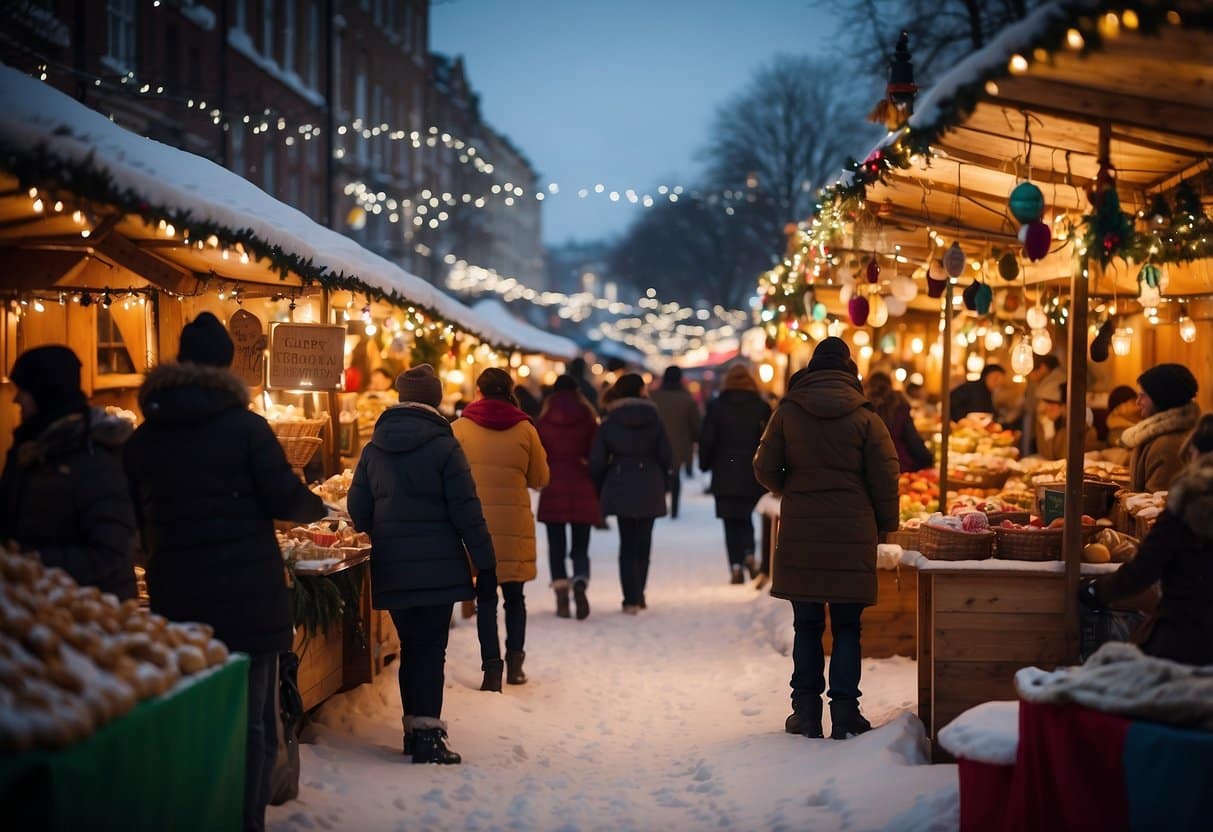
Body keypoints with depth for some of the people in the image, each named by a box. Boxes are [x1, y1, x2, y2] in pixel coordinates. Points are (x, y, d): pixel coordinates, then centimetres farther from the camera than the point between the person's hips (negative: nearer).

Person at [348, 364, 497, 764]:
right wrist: (485, 567, -4)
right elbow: (467, 513, -8)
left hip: (391, 568, 4)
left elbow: (358, 509, 9)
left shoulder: (374, 448, 7)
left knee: (410, 647, 14)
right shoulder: (443, 446, -7)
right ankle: (427, 733, -6)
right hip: (437, 566, -4)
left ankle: (413, 728, 20)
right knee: (430, 649, -2)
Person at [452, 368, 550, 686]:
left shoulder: (460, 428, -3)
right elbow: (540, 478, 6)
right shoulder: (525, 430, -1)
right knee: (514, 596, 10)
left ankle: (492, 663, 4)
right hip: (515, 523, 0)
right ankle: (515, 661, 4)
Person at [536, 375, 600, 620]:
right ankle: (580, 583, -22)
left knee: (556, 547, 9)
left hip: (553, 490, 0)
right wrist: (597, 488, 14)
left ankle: (561, 594, 0)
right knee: (580, 547, 4)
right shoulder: (588, 420, 0)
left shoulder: (544, 422, 0)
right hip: (582, 490, 0)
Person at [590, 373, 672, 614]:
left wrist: (600, 490, 10)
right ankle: (638, 595, 16)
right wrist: (661, 483, 13)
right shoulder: (654, 420, -2)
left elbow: (597, 461, -4)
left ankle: (631, 599, -2)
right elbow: (666, 456, -2)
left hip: (620, 488, 0)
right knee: (643, 541, 13)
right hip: (650, 490, 0)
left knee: (627, 543, 5)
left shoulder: (609, 423, -2)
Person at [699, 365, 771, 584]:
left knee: (731, 522, 4)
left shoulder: (716, 407, -1)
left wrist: (705, 464, 13)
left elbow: (707, 440, -1)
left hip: (725, 475, -1)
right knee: (746, 518, 14)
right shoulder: (762, 407, 0)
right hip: (753, 475, 1)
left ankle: (736, 566, -4)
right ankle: (749, 554, -10)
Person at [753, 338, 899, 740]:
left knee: (806, 625, 10)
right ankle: (845, 714, 5)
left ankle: (806, 712, 11)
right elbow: (885, 477, -3)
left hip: (800, 531, 1)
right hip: (852, 532, -1)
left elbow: (765, 469, 1)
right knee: (847, 626, 6)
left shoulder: (788, 412, -1)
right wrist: (885, 526, 9)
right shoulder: (865, 416, -3)